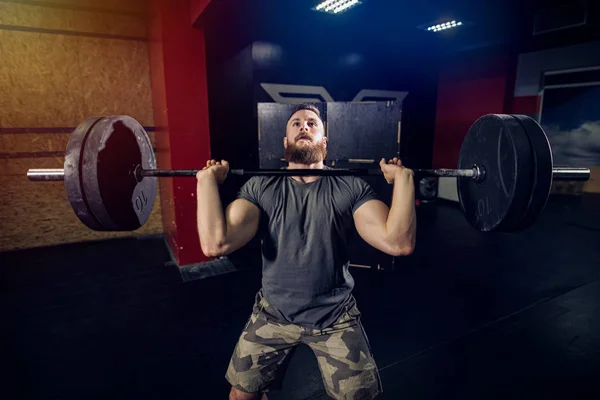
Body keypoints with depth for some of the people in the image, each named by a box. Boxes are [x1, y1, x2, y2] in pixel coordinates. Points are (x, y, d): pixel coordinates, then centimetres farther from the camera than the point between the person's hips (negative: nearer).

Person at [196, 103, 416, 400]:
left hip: (335, 317, 0)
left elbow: (398, 243, -20)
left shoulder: (351, 188, -7)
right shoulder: (260, 187, -8)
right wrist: (207, 178, -20)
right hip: (273, 314, 1)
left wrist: (403, 177, -20)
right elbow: (216, 244, -22)